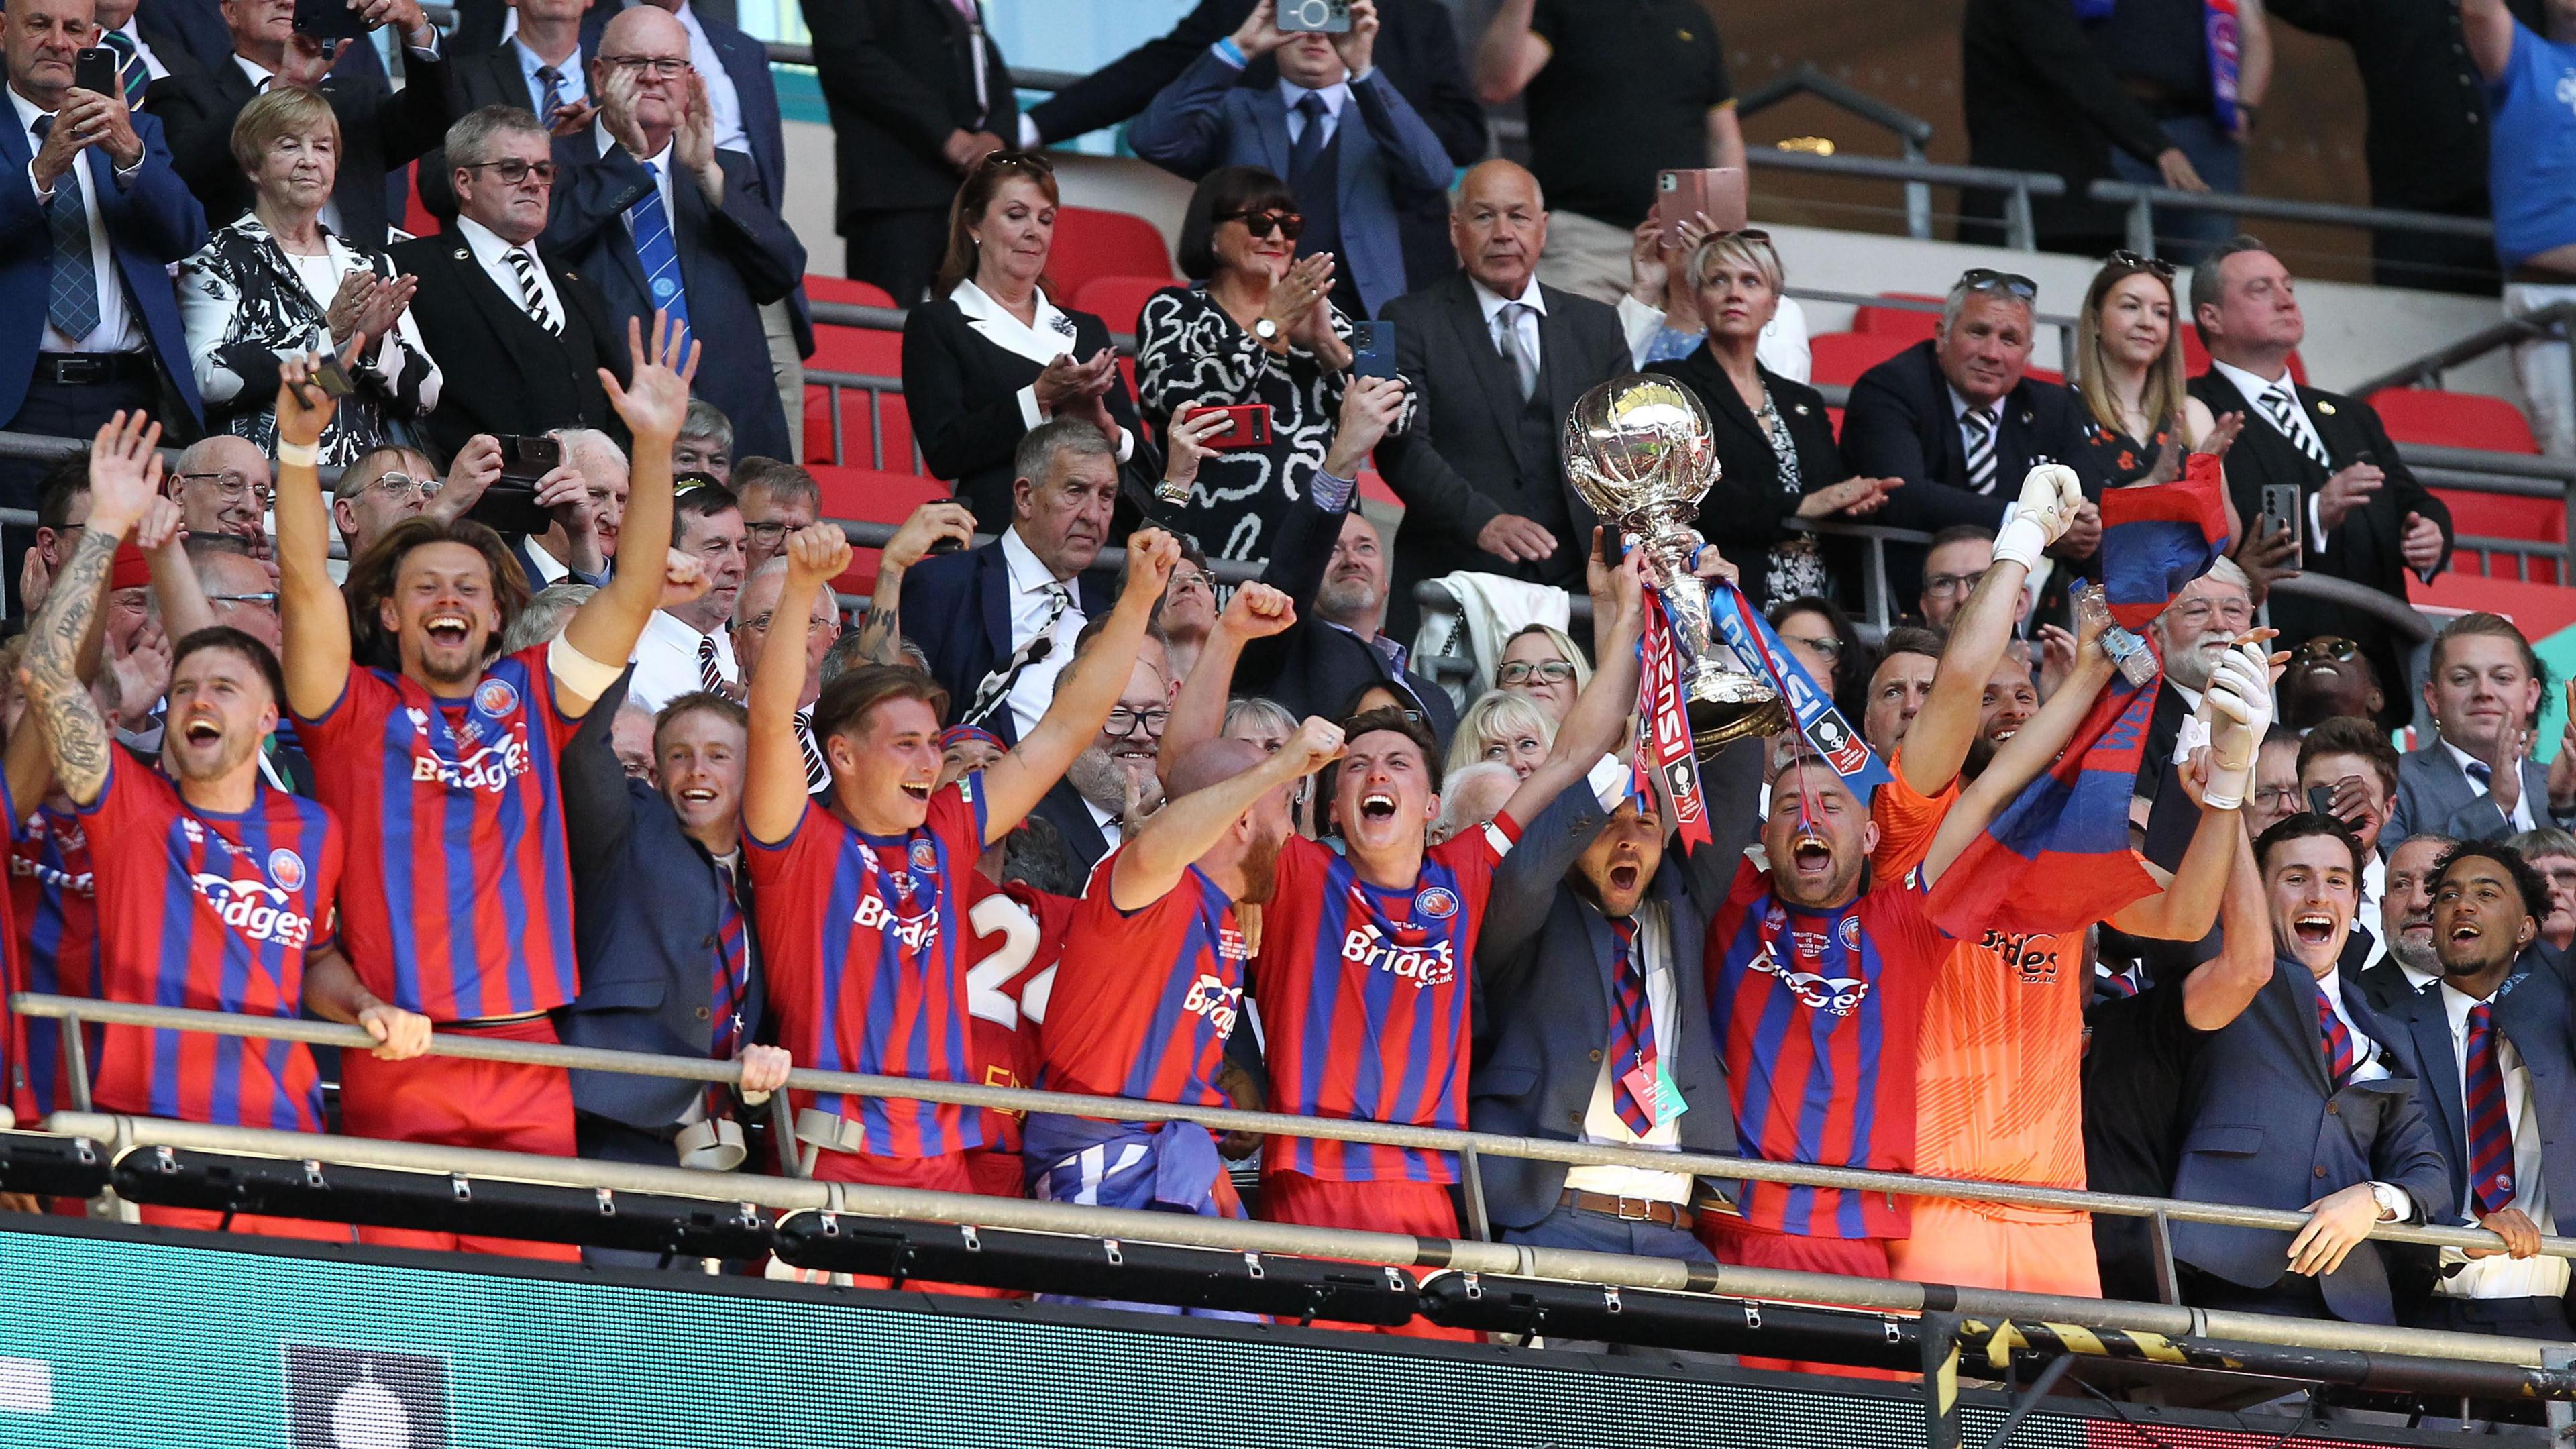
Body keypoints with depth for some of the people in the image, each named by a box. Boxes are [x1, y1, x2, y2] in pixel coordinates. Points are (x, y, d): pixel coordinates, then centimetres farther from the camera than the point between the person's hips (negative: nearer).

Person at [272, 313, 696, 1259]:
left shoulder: (531, 699, 13)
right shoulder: (355, 709, 7)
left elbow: (635, 591, 6)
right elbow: (307, 585, -7)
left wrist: (654, 446, -5)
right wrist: (299, 447, -21)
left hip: (529, 1057, 3)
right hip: (394, 1062, -3)